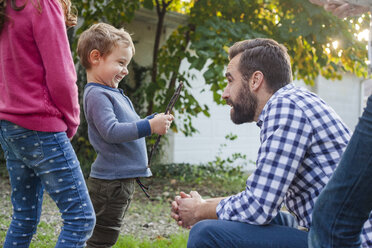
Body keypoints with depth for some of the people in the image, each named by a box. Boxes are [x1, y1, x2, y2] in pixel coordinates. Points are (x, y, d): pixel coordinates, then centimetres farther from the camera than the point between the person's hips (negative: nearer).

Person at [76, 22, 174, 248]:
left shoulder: (114, 93, 17)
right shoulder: (96, 95, -15)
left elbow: (129, 127, 25)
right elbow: (111, 131, -25)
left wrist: (154, 121, 10)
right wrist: (150, 126, -27)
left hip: (123, 179, 10)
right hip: (110, 180, -10)